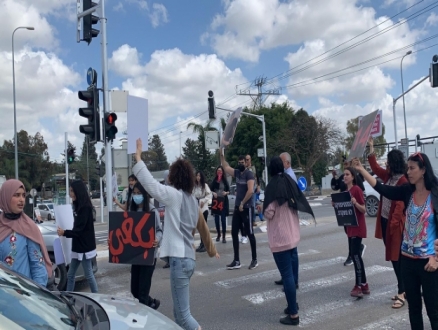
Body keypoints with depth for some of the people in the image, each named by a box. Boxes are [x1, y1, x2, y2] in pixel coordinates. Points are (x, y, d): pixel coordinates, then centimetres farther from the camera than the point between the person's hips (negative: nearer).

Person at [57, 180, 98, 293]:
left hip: (85, 247, -9)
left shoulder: (85, 207, -17)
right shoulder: (78, 206, 11)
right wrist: (66, 232, 3)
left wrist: (65, 232, -14)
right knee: (70, 275, 13)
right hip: (77, 247, 9)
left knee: (88, 275, 1)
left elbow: (80, 229, -18)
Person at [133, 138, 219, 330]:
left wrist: (138, 157, -15)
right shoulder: (192, 199, 15)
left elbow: (151, 184, -21)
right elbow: (203, 228, 24)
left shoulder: (175, 195, -8)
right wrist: (211, 250, 38)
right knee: (180, 312, 16)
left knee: (183, 314, -4)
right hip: (188, 258, 9)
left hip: (179, 259, -9)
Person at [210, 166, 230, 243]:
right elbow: (210, 190, 7)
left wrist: (226, 192, -14)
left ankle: (224, 236, 1)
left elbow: (229, 191, 6)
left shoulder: (225, 181, 2)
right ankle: (218, 235, 24)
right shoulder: (214, 181, 4)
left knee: (223, 219, -4)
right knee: (216, 219, 7)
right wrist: (213, 193, -13)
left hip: (224, 201, -1)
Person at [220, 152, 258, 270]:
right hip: (237, 207, 8)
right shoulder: (237, 172, 11)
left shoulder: (249, 174, -12)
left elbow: (250, 191, -22)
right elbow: (226, 167, 22)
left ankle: (254, 260, 12)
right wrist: (222, 155, 14)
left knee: (250, 233, 1)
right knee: (234, 233, 6)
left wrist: (243, 203, -17)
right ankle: (236, 261, 12)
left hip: (246, 208, -8)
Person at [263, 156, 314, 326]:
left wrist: (262, 210, 4)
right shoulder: (290, 182, 6)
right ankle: (292, 305, 32)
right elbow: (300, 204, 13)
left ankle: (294, 315, 3)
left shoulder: (273, 185, -15)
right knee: (289, 271, 20)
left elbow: (269, 214, -16)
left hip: (280, 237, -8)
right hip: (293, 234, 8)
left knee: (286, 274, -2)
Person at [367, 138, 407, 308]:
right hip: (384, 221, 9)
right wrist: (371, 148, 19)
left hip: (395, 223, -8)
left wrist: (394, 222, -22)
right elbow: (375, 167, 22)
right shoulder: (388, 176, 8)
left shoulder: (403, 181, -16)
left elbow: (400, 204, -19)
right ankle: (403, 289, 25)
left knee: (397, 257, -3)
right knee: (392, 256, 13)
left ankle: (402, 293, 5)